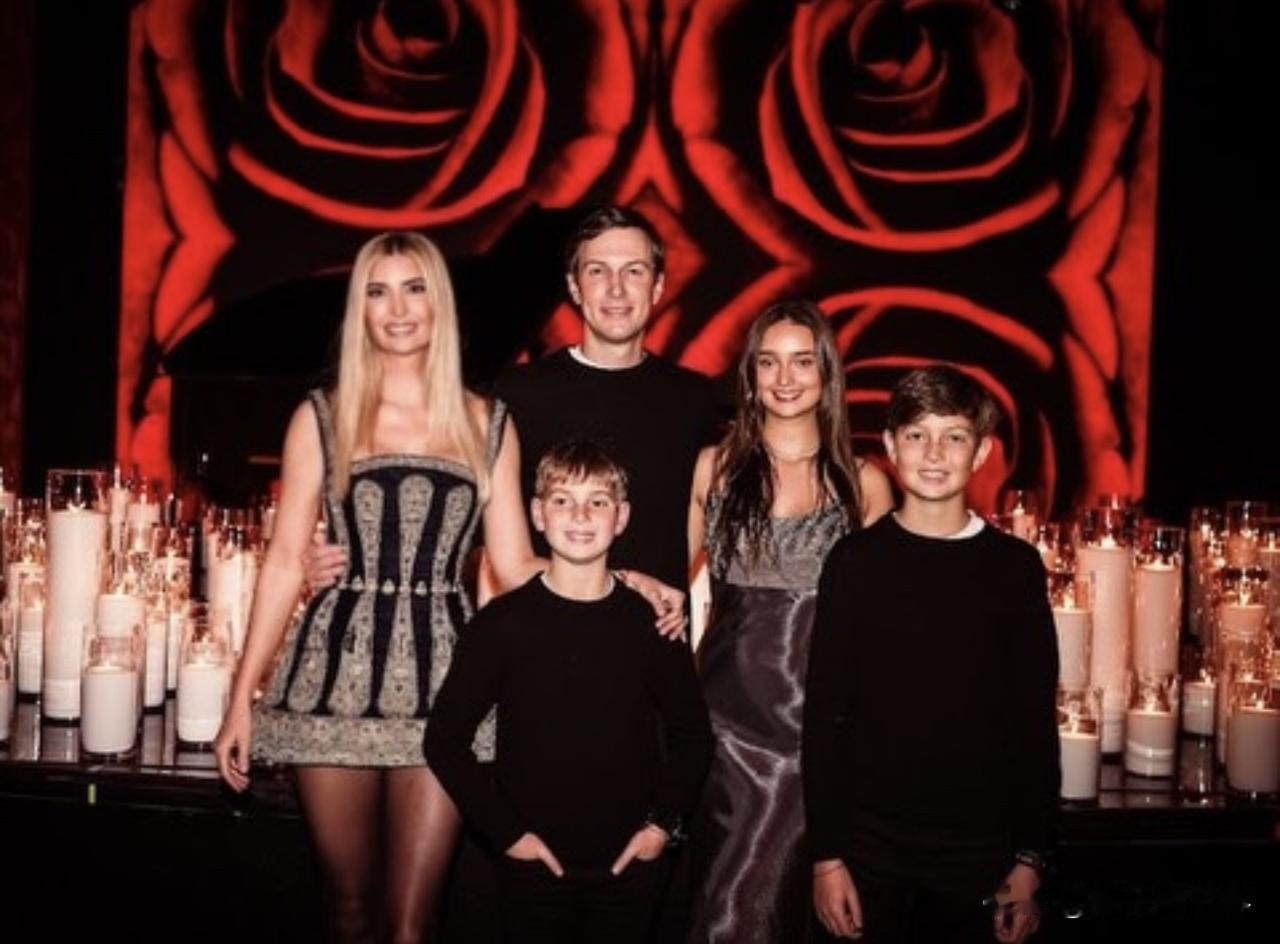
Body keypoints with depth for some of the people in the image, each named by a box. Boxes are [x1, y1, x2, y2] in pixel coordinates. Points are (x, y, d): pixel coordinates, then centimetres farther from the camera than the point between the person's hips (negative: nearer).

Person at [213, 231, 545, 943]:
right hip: (339, 676, 0)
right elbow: (286, 560, 6)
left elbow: (515, 563, 9)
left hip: (441, 679, 0)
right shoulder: (321, 418, 6)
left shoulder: (488, 426, 9)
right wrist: (243, 696, 4)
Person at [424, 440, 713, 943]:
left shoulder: (651, 620, -1)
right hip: (534, 865, -1)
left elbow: (691, 732, 10)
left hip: (628, 864, 2)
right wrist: (505, 830, -7)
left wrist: (663, 821, 0)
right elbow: (445, 739, -2)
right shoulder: (502, 623, -6)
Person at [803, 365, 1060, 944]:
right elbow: (822, 714, -1)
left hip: (980, 855, 1)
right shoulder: (856, 561, -1)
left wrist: (1030, 858, 0)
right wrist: (825, 854, -6)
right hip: (868, 848, -1)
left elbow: (1036, 719, 4)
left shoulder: (1015, 566, 2)